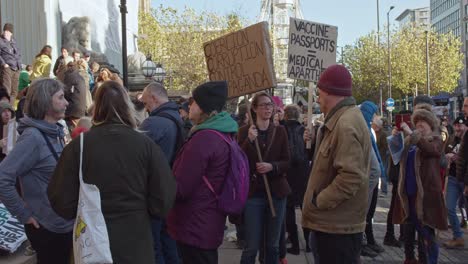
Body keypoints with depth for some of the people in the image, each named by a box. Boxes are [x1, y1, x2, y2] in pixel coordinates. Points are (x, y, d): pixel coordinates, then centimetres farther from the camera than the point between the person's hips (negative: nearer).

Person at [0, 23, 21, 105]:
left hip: (16, 69, 6)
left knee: (14, 91, 10)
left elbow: (18, 53, 23)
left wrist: (19, 64, 12)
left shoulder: (13, 40, 17)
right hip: (7, 68, -6)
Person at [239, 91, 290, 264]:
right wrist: (249, 141, -21)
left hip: (276, 192, 2)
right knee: (252, 246, 0)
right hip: (253, 192, -2)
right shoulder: (245, 131, -1)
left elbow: (287, 162, 2)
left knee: (273, 245, 13)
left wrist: (272, 166, -17)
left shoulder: (280, 131, 4)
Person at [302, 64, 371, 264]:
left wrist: (318, 202, -20)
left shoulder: (346, 124, -21)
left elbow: (351, 177, -28)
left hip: (338, 226, -10)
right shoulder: (341, 120, 13)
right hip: (333, 222, 10)